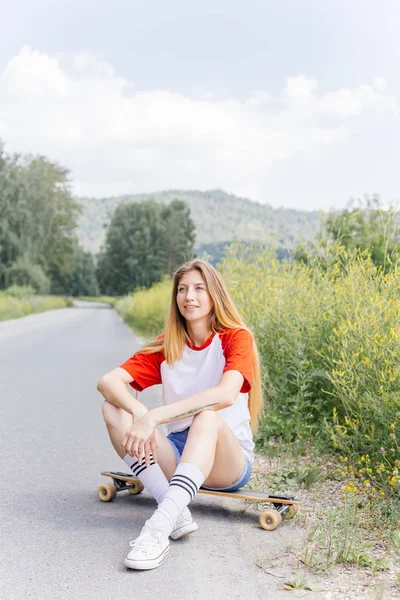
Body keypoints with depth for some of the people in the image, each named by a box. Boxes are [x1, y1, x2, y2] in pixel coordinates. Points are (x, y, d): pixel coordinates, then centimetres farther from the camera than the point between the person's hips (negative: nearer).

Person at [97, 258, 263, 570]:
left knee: (207, 416, -37)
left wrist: (154, 417, -35)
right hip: (177, 452, 4)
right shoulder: (166, 346, 3)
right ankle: (177, 512, -30)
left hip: (229, 459, -4)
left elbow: (226, 394, -28)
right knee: (113, 408, -20)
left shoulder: (236, 338, -8)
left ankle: (159, 526, -47)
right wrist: (140, 413, -32)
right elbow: (108, 381, -10)